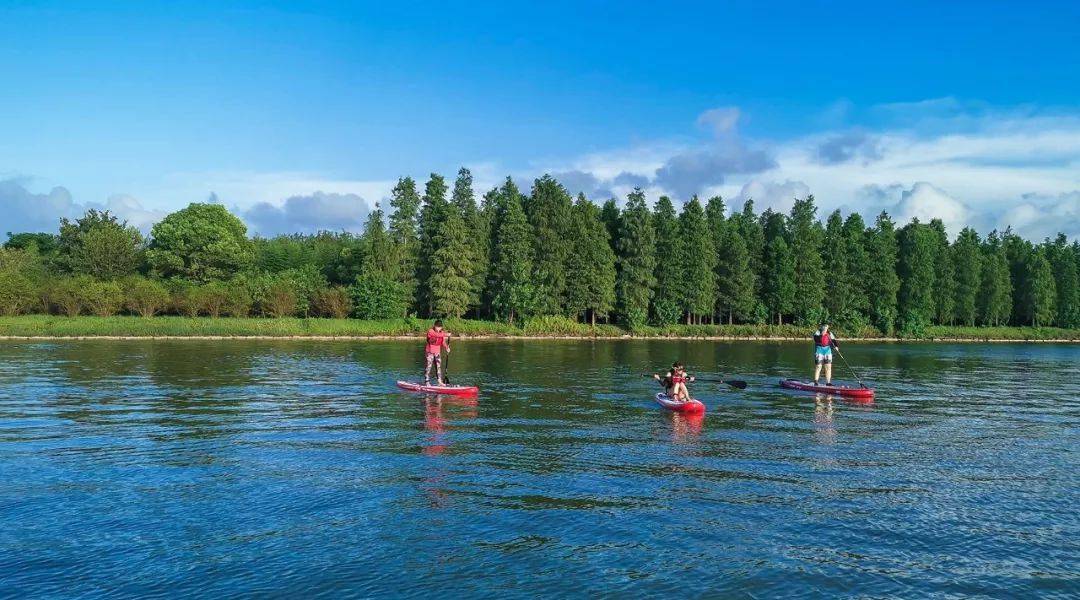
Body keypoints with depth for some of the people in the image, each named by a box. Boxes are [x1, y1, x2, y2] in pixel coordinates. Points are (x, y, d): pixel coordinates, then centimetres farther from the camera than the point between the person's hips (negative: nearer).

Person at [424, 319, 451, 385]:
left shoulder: (442, 333, 2)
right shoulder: (430, 331, -15)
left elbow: (443, 342, 3)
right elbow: (437, 335, -34)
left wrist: (447, 347, -15)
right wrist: (446, 334, -43)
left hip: (438, 352, 5)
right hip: (429, 351, -5)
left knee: (439, 367, 6)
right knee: (428, 367, -3)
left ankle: (440, 381, 10)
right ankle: (427, 382, 1)